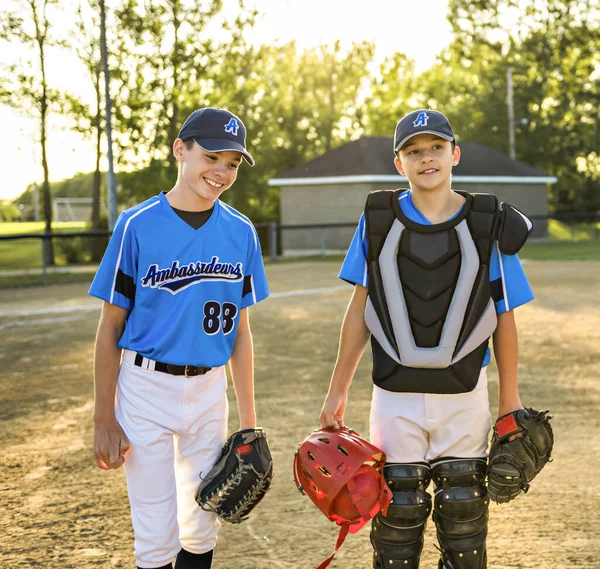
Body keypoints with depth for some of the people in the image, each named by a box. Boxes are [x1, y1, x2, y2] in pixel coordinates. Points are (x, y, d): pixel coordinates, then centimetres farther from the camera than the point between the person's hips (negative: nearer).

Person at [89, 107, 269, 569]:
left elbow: (240, 328, 9)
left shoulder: (241, 232, 2)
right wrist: (104, 419, -9)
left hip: (209, 388, 4)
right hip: (146, 387, -4)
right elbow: (111, 327, -6)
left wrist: (249, 419, 8)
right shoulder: (138, 225, -9)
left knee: (202, 528, 13)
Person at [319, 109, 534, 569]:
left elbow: (504, 316, 2)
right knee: (398, 514, 8)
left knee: (463, 515, 10)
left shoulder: (489, 225, -3)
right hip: (396, 396, 0)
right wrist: (338, 391, 6)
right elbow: (360, 307, 4)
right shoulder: (378, 220, -1)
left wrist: (510, 398, 5)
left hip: (463, 396, 0)